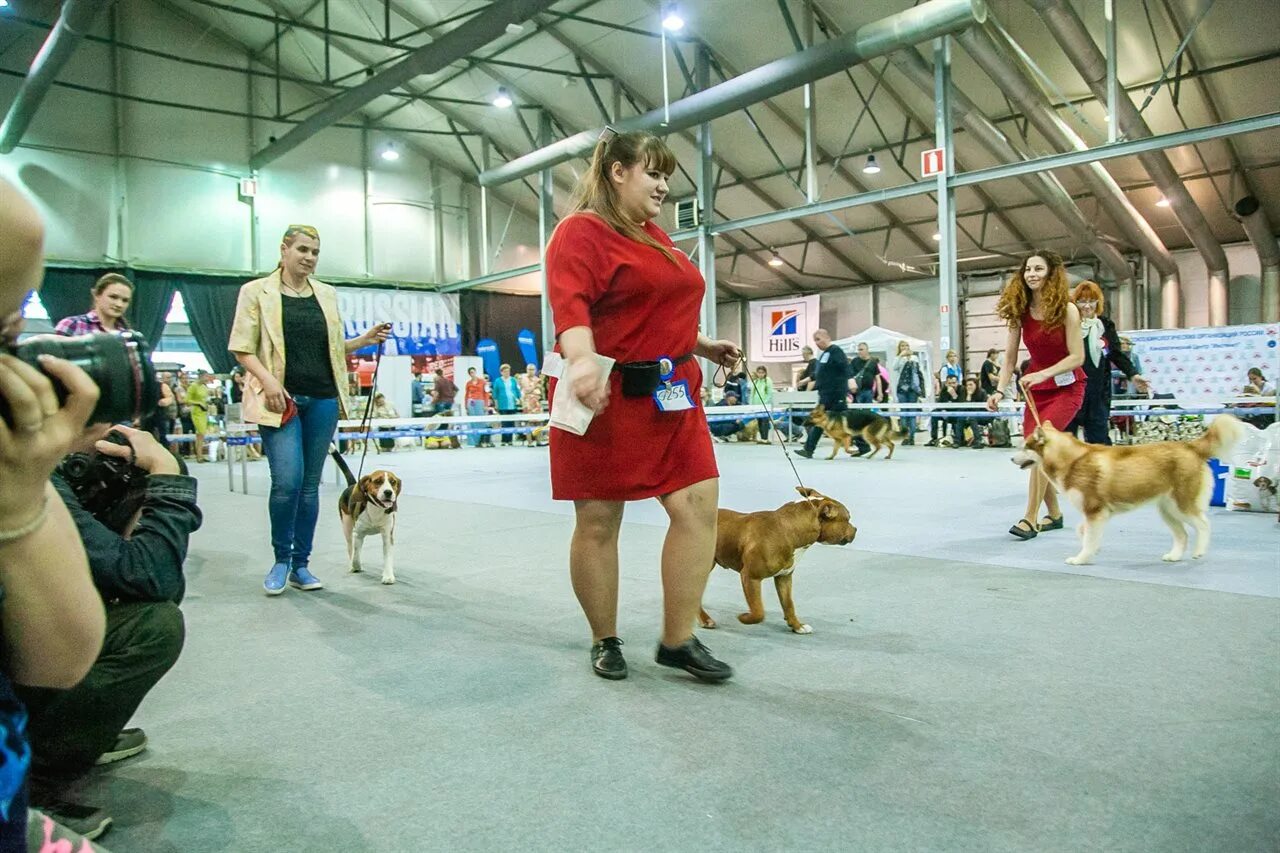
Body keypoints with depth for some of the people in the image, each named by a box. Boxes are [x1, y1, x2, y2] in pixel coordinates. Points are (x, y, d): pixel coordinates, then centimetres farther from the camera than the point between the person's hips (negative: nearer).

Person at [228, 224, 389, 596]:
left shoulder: (327, 295, 13)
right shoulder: (257, 291, 2)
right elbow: (241, 347, -2)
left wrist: (365, 340, 3)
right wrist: (268, 380, -17)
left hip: (322, 399, 4)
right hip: (281, 399, -4)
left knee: (311, 484, 6)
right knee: (287, 480, -14)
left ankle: (300, 564, 16)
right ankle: (281, 559, 8)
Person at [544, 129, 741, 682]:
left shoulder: (655, 237, 20)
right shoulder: (581, 231, -7)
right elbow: (570, 305, -23)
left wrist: (702, 345, 23)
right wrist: (582, 359, -39)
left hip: (672, 397, 8)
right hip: (608, 398, -8)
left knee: (699, 505, -2)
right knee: (598, 522, 3)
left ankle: (678, 639, 9)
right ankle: (605, 642, 20)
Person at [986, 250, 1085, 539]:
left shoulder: (1067, 309, -16)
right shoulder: (1020, 311, -3)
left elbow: (1077, 356, -17)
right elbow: (1010, 356, -2)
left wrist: (1042, 374, -30)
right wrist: (1000, 390, -14)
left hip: (1066, 387, -5)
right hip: (1036, 388, 5)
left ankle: (1030, 518, -16)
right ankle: (1054, 514, 26)